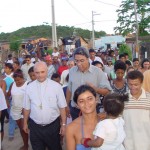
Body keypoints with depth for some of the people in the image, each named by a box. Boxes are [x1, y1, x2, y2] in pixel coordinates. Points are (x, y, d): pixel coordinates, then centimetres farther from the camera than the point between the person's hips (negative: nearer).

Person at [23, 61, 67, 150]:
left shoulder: (56, 86, -10)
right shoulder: (29, 87, -3)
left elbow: (62, 107, -7)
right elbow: (27, 108, 6)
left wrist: (63, 124, -6)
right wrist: (25, 123, 13)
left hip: (53, 126, -2)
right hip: (35, 127, 2)